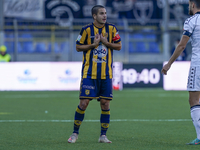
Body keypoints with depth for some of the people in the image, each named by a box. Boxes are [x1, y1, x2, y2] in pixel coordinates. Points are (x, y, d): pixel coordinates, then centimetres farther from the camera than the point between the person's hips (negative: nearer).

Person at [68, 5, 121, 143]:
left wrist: (105, 42, -11)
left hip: (106, 74, 2)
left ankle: (103, 135, 9)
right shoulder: (87, 30, -2)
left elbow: (119, 46, 5)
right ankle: (75, 133, 8)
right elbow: (78, 47, 3)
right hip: (89, 73, -2)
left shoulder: (111, 29, 4)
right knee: (84, 102, -7)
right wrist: (93, 45, -12)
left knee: (105, 103, 0)